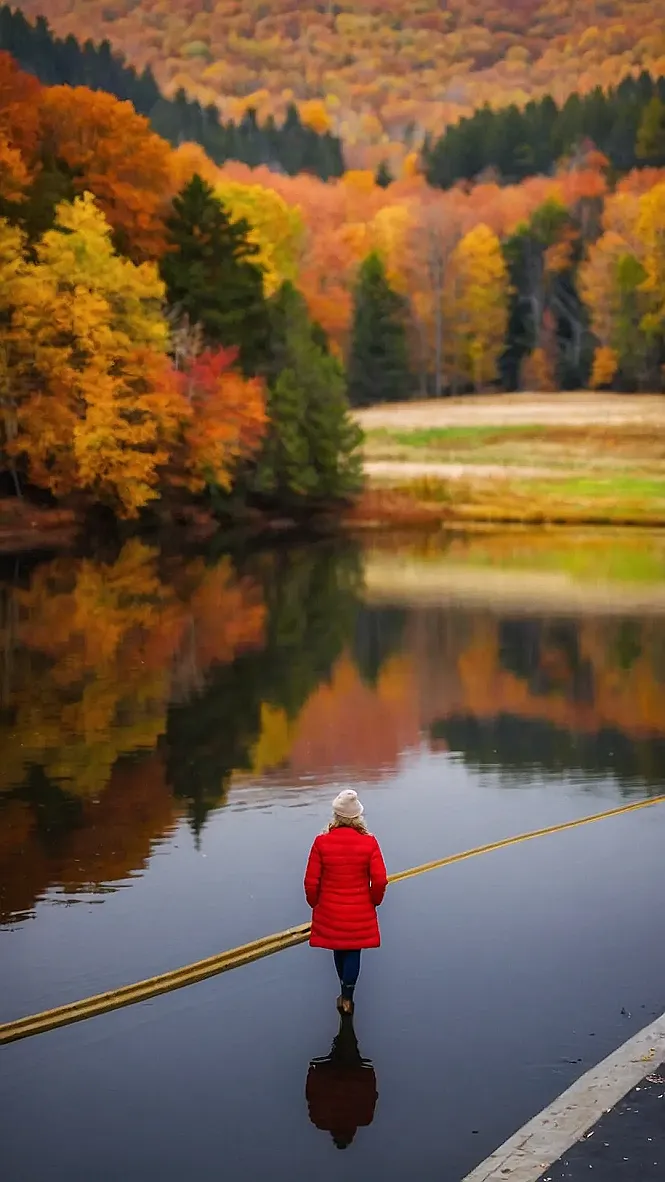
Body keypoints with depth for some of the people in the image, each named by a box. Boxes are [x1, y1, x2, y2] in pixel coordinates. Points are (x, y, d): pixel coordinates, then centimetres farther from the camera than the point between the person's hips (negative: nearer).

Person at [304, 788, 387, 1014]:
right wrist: (374, 901, 9)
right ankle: (347, 998, 16)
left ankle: (345, 994, 36)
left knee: (339, 951, 20)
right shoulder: (369, 843, -13)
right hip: (360, 912, -1)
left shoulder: (321, 842, -13)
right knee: (353, 953, 13)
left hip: (330, 911, 1)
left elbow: (311, 881, -9)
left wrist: (314, 903, 10)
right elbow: (380, 880, -11)